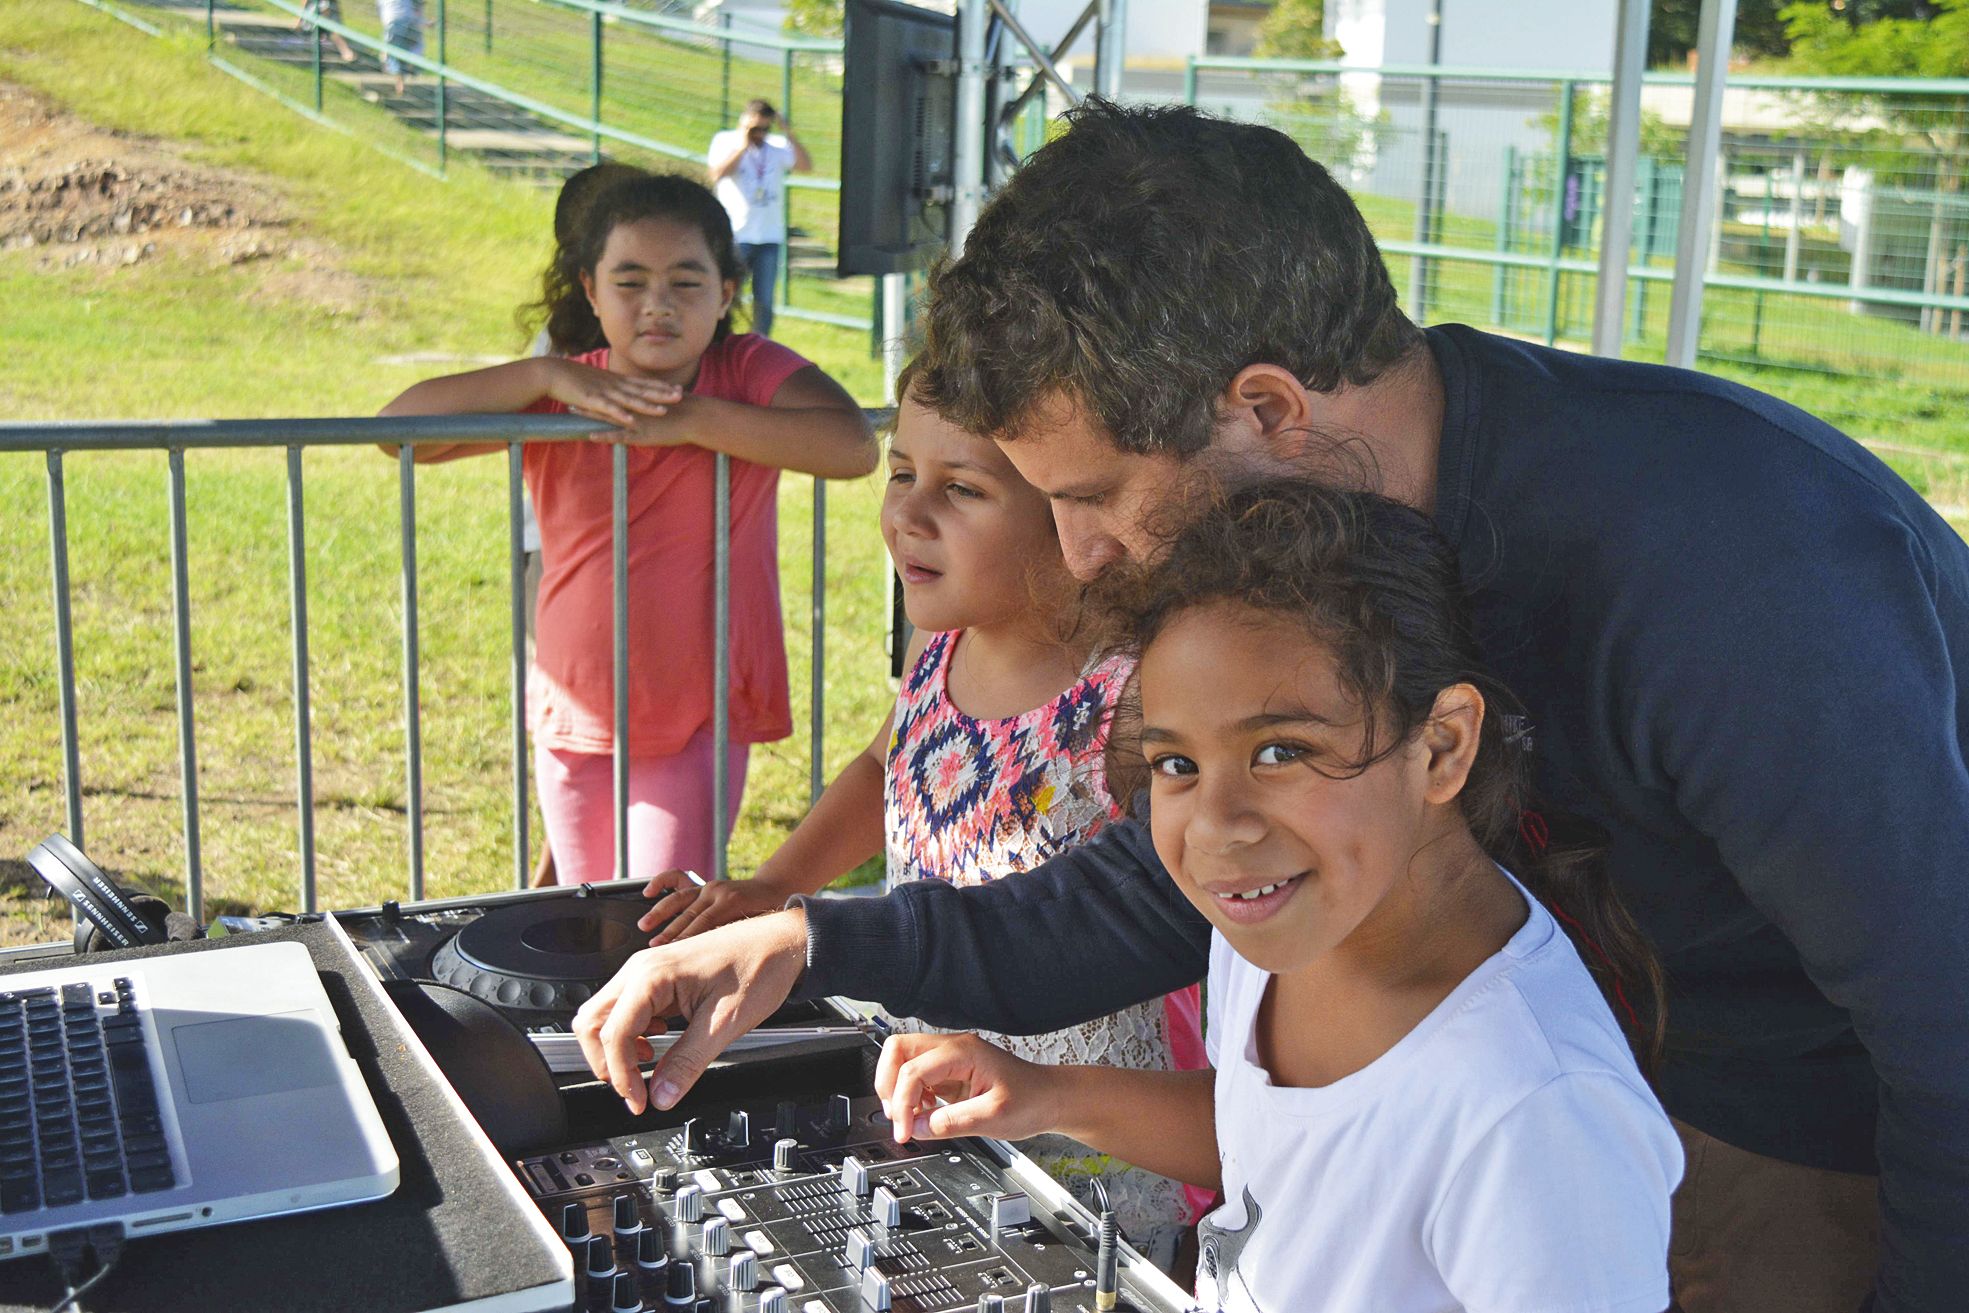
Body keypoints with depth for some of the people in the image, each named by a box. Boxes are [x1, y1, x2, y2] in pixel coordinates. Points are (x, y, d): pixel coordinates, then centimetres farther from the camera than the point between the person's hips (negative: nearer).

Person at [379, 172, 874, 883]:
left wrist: (693, 419, -28)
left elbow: (853, 446, -27)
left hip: (700, 721, -3)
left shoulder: (749, 372, -9)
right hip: (575, 719, 3)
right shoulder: (554, 395, -4)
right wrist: (545, 375, -24)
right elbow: (398, 428, -14)